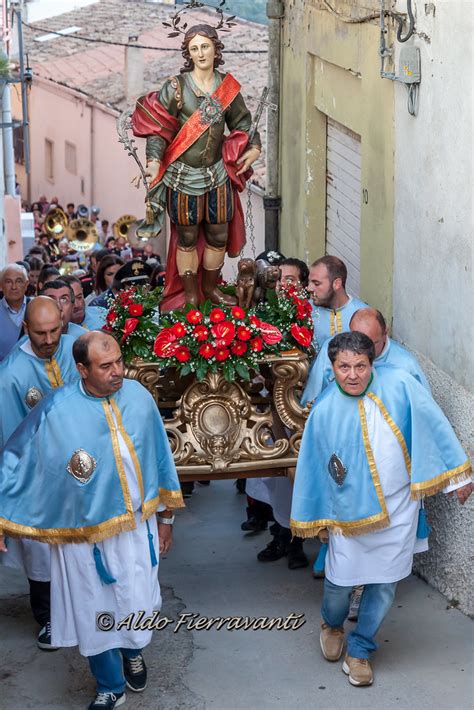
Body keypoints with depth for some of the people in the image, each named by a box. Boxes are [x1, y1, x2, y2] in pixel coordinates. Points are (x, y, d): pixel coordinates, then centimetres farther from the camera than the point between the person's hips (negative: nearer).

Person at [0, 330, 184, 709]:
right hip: (85, 533, -2)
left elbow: (159, 457, 1)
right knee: (96, 614, 13)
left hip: (137, 525, 2)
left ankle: (133, 651, 52)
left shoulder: (138, 397, -10)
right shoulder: (56, 412, -20)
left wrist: (166, 517, 8)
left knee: (137, 606, 17)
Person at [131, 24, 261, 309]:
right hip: (183, 175, -3)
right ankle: (190, 296, 22)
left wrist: (254, 147, -1)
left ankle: (210, 288, 33)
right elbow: (157, 126, -10)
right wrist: (154, 159, -22)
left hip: (218, 174, 4)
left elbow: (242, 122, 14)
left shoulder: (228, 87, 2)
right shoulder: (176, 87, -9)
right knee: (187, 238, 8)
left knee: (219, 235, 12)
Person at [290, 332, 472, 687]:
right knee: (340, 581, 6)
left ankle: (359, 651, 29)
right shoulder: (325, 410, -10)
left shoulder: (400, 385, -13)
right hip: (350, 510, -1)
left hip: (398, 509, 1)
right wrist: (314, 517, 7)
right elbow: (313, 466, 0)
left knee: (384, 584, 8)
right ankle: (332, 624, 41)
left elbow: (434, 427, -5)